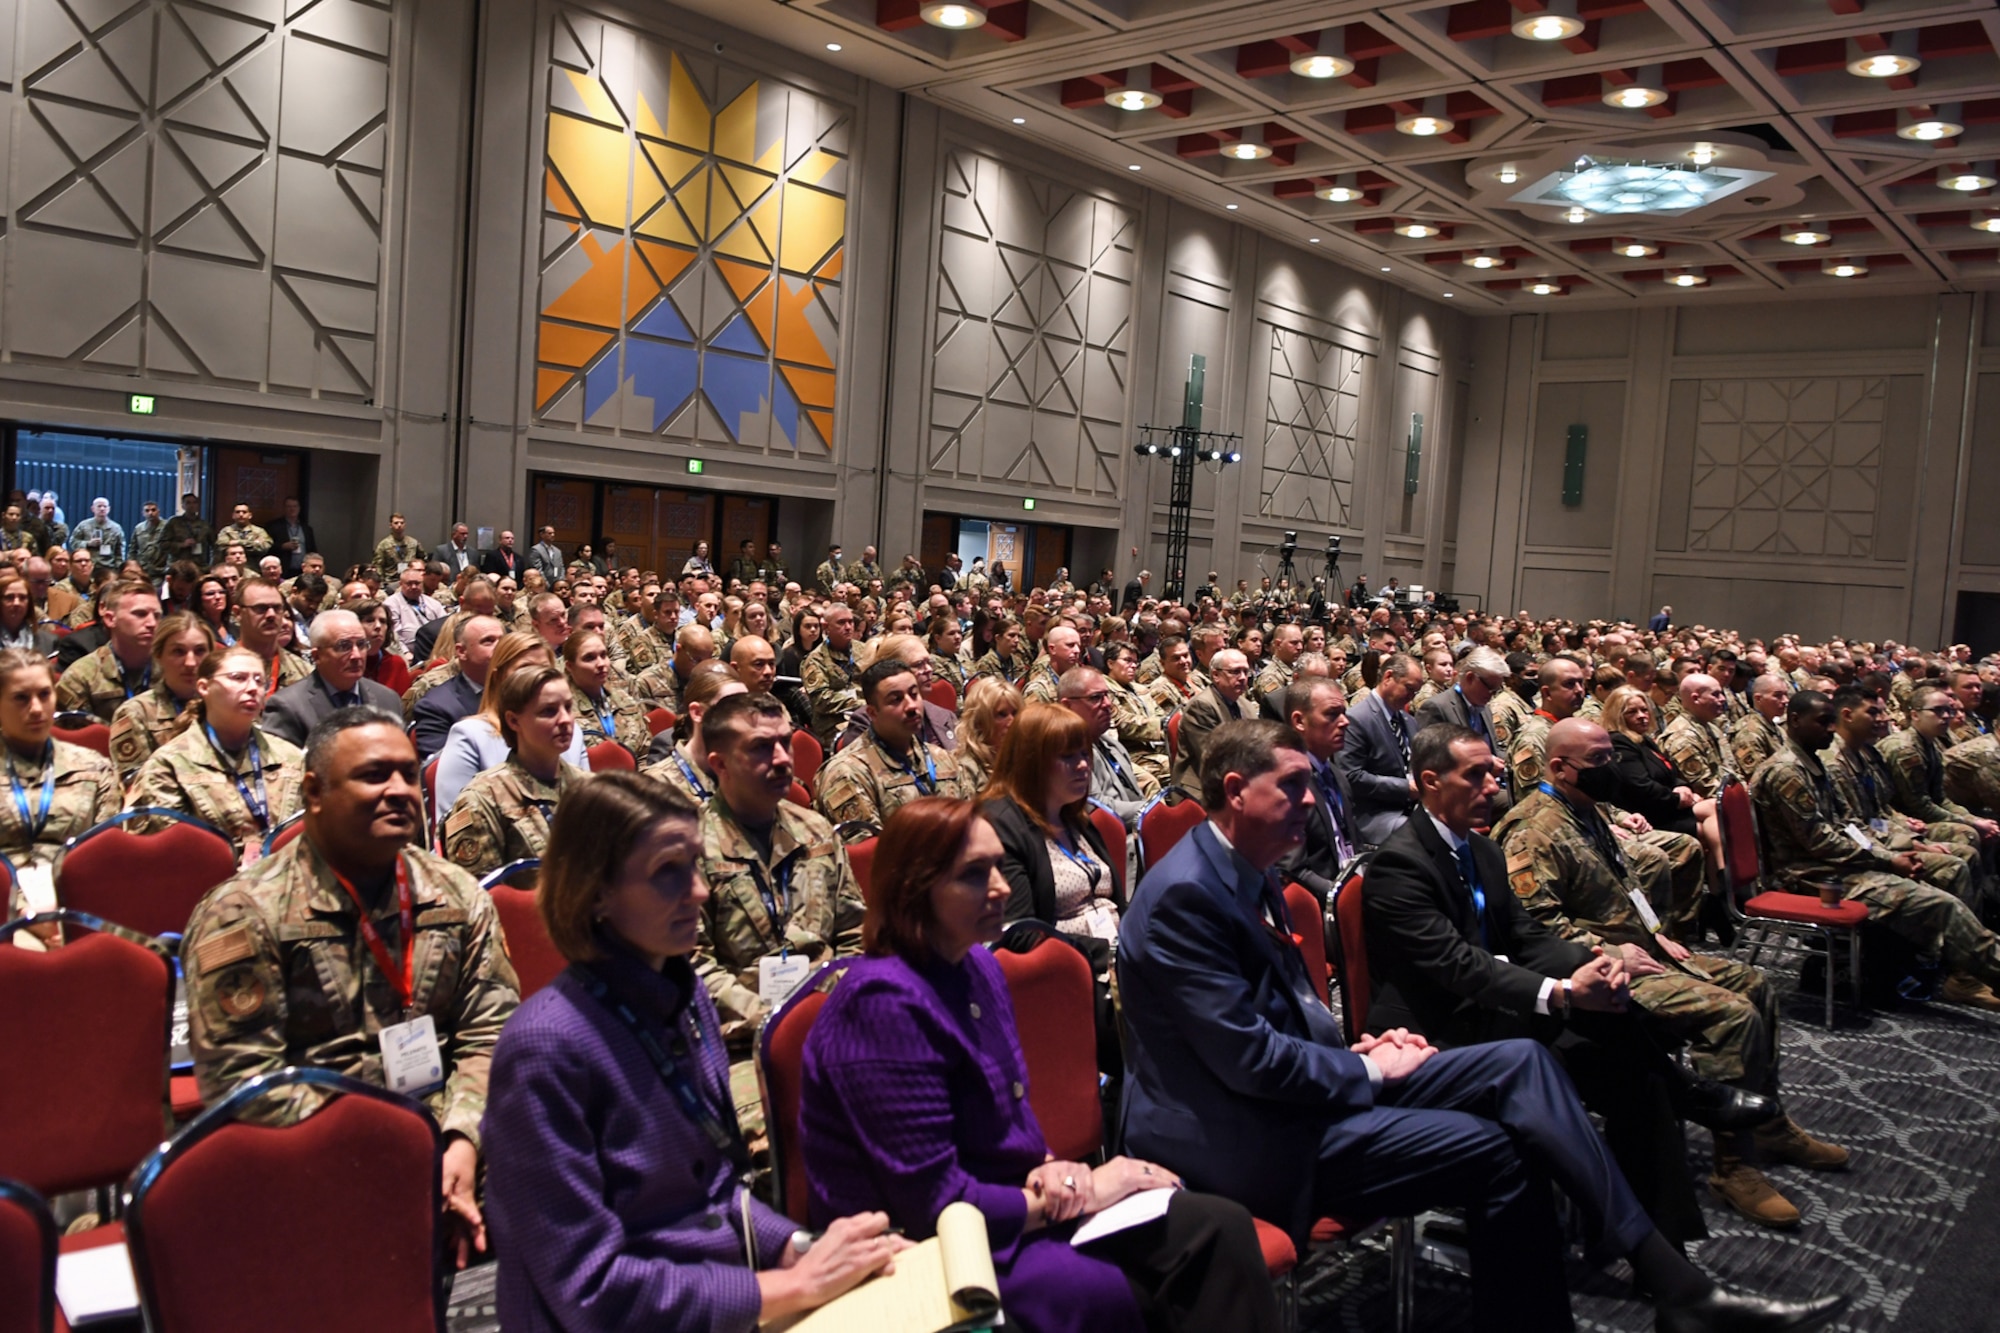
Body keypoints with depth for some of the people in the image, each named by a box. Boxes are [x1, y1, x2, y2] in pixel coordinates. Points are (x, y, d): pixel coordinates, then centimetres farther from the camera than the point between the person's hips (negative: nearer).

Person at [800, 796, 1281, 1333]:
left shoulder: (977, 966, 4)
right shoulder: (885, 1003, -23)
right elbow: (934, 1204, -23)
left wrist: (1049, 1167, -5)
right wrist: (1071, 1195, -14)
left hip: (1002, 1205, 8)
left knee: (1222, 1229, -8)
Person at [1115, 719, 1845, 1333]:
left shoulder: (1244, 873, 9)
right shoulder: (1184, 894, -22)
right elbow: (1245, 1056, -24)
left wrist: (1352, 1046, 2)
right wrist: (1365, 1071, -10)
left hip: (1306, 1077, 10)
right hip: (1240, 1133, -9)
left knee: (1518, 1063, -3)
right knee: (1494, 1148, -15)